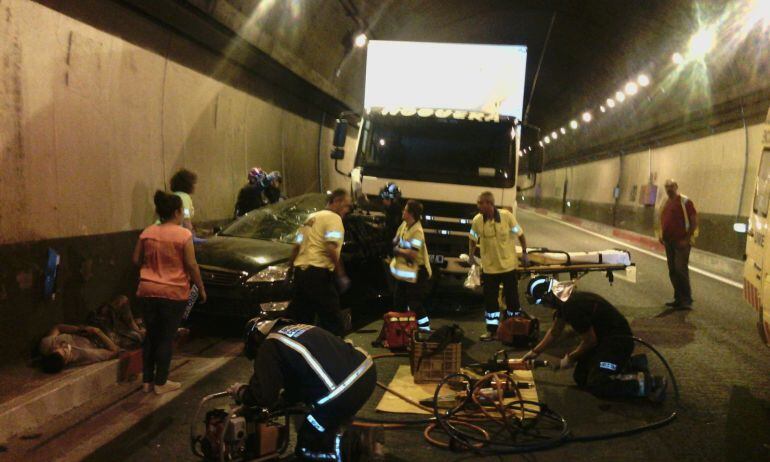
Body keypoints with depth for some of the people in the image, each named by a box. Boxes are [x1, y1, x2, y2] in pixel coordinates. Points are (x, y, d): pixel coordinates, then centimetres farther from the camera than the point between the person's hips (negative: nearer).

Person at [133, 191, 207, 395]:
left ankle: (147, 380, 22)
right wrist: (201, 288, 0)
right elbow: (191, 265, -10)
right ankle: (161, 382, 11)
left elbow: (136, 260, 9)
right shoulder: (184, 235, -11)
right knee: (166, 338, 5)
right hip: (173, 293, -4)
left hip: (148, 291, 5)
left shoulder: (147, 233, 4)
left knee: (151, 336, 15)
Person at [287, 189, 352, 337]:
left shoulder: (312, 217, 23)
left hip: (300, 271, 8)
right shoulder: (333, 218, -3)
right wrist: (341, 275, -13)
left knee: (301, 320, 13)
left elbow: (296, 247, 24)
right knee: (332, 320, -3)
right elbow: (331, 248, -17)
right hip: (318, 272, -8)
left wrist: (290, 269, 29)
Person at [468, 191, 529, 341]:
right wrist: (471, 254, 1)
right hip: (489, 267, 2)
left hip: (508, 265, -2)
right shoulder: (477, 220, -11)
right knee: (490, 299, 9)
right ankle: (492, 329, 23)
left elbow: (520, 234, -3)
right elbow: (473, 239, 7)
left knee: (512, 298, 10)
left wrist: (524, 253, 2)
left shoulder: (507, 216, -17)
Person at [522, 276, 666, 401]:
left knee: (596, 386, -19)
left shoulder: (573, 306, -28)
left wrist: (570, 358, -5)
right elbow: (554, 332, 17)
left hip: (618, 340, -10)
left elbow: (590, 341, -19)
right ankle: (624, 363, 20)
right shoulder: (564, 300, 3)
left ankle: (644, 383, -12)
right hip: (603, 338, 10)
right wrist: (535, 352, 16)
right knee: (580, 378, 10)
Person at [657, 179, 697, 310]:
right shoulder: (665, 203, 13)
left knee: (680, 270, -13)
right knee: (672, 271, 10)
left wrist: (687, 239, -15)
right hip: (669, 242, 7)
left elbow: (694, 222, -11)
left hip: (681, 242, -7)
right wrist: (660, 235, 9)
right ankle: (679, 299, 18)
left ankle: (687, 300, -7)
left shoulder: (685, 202, -8)